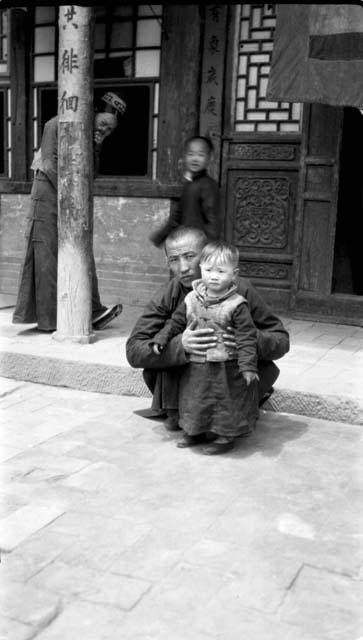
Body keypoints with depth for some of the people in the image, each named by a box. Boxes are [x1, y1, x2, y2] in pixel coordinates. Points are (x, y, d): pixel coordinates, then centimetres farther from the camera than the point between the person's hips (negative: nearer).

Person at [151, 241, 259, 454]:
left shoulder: (237, 305, -14)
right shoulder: (192, 299, 1)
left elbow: (247, 337, -16)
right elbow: (176, 321, 14)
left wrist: (248, 366, -21)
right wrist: (161, 339, 6)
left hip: (225, 370, -5)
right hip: (195, 367, 5)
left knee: (226, 403, 7)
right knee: (194, 401, 18)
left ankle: (226, 437, 26)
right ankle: (196, 432, 38)